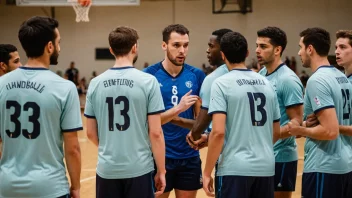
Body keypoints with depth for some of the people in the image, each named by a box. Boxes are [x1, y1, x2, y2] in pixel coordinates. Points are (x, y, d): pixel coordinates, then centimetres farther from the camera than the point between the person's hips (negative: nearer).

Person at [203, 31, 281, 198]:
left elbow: (218, 132, -15)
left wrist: (207, 172, -8)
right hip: (265, 167, 6)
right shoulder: (266, 83, 11)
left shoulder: (222, 83, -7)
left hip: (234, 168, -6)